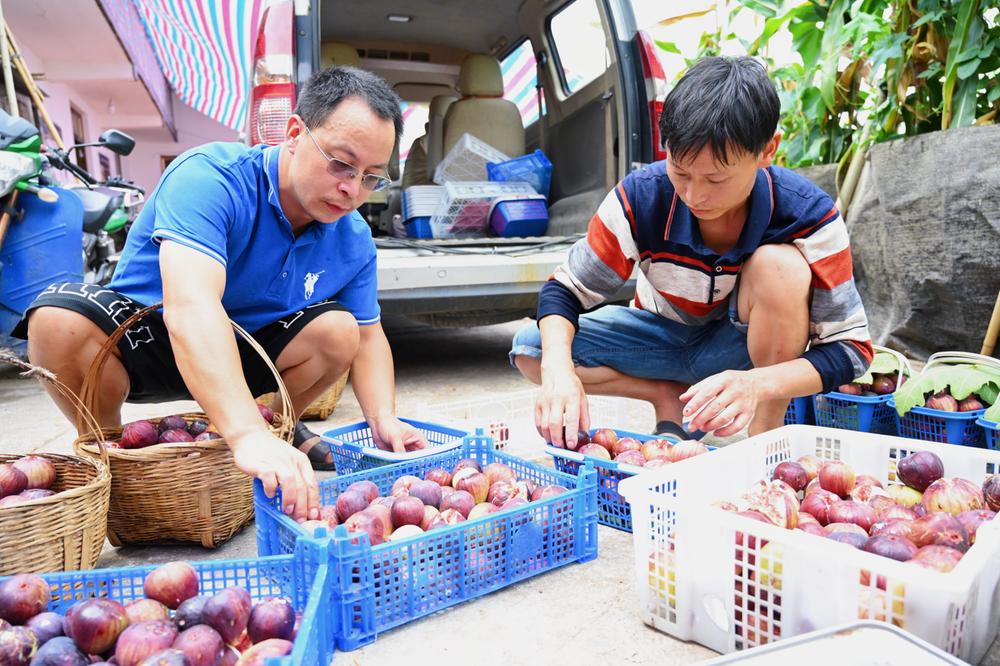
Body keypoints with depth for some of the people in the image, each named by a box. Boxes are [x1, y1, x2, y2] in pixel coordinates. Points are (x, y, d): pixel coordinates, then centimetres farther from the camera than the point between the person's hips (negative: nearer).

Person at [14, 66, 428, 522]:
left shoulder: (353, 240, -10)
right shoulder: (211, 178, -29)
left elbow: (367, 335, 0)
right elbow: (190, 306, -44)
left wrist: (382, 417, -20)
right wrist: (247, 434, -56)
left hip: (248, 353, 4)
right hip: (145, 337, -3)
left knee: (339, 330, -21)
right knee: (59, 319, -32)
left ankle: (282, 426, 6)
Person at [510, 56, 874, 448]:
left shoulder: (807, 216, -26)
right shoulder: (640, 197, -24)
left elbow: (850, 347, -24)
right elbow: (565, 289, -17)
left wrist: (758, 384, -45)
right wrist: (558, 368, -39)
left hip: (745, 346, -1)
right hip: (666, 337, 2)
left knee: (779, 264, -35)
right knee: (530, 348, -19)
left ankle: (767, 435, -18)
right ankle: (671, 398, -5)